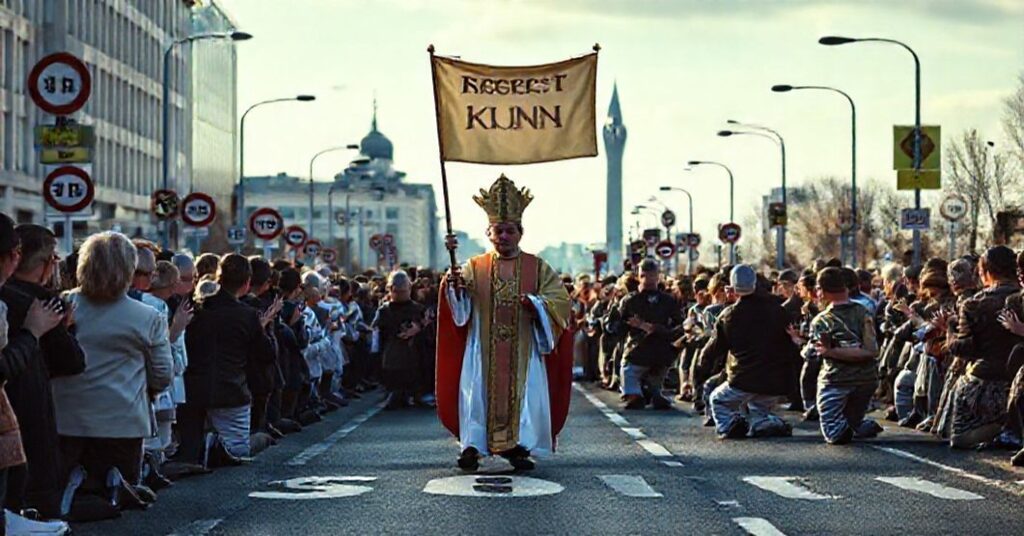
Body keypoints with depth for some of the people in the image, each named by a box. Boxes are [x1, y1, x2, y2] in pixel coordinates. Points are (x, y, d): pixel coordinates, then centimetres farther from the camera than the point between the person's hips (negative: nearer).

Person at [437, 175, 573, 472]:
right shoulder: (475, 267, 8)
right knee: (477, 392, -6)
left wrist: (533, 302, -18)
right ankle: (471, 447, -2)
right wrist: (454, 281, -33)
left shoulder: (537, 268, 7)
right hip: (484, 350, 0)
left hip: (523, 350, 0)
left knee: (523, 392, -5)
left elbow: (559, 299, 0)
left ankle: (519, 446, 2)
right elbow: (459, 298, -10)